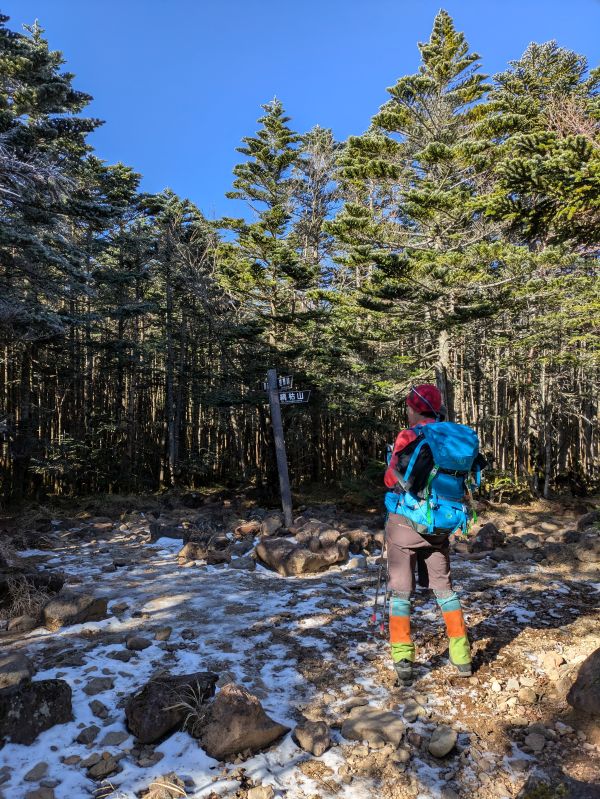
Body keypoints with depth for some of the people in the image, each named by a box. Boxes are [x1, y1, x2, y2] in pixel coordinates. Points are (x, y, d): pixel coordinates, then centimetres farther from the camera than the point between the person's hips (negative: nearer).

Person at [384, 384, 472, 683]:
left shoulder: (409, 437, -14)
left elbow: (392, 480, -13)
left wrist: (394, 464, 6)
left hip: (406, 522, -4)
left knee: (401, 590, 7)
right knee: (444, 586, 19)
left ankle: (402, 660, 6)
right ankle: (461, 656, 23)